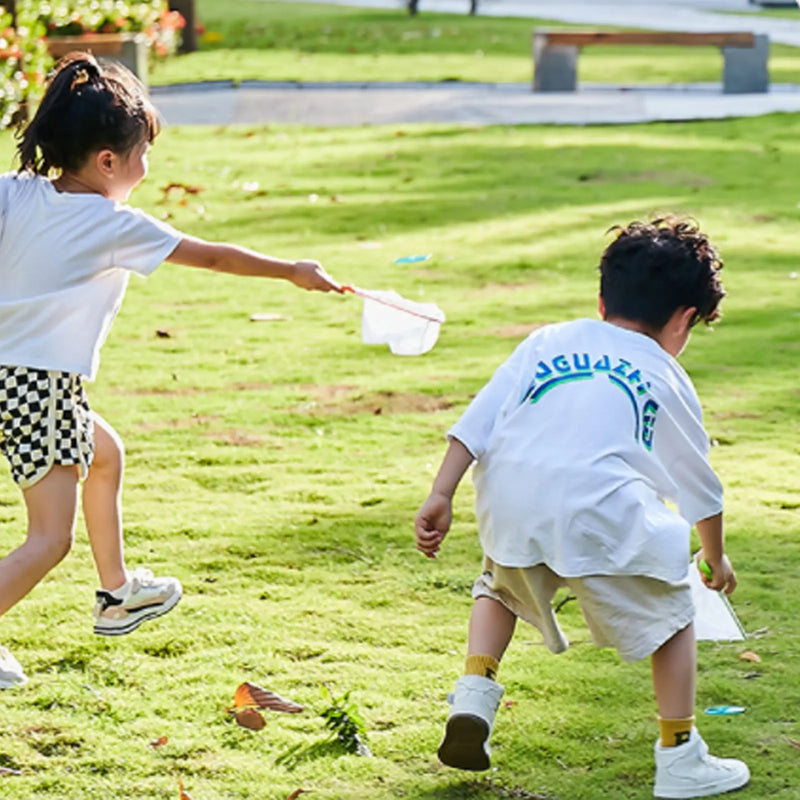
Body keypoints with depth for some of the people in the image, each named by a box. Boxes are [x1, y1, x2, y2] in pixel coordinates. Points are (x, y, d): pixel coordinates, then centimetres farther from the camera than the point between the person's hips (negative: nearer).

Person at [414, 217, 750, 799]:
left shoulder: (547, 342, 24)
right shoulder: (667, 379, 21)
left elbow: (476, 422, 13)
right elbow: (700, 487, 30)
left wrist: (441, 497, 10)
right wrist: (716, 558, 46)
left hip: (508, 503, 3)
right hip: (598, 511, -3)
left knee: (501, 587, 34)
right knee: (670, 613, 18)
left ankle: (475, 691, 14)